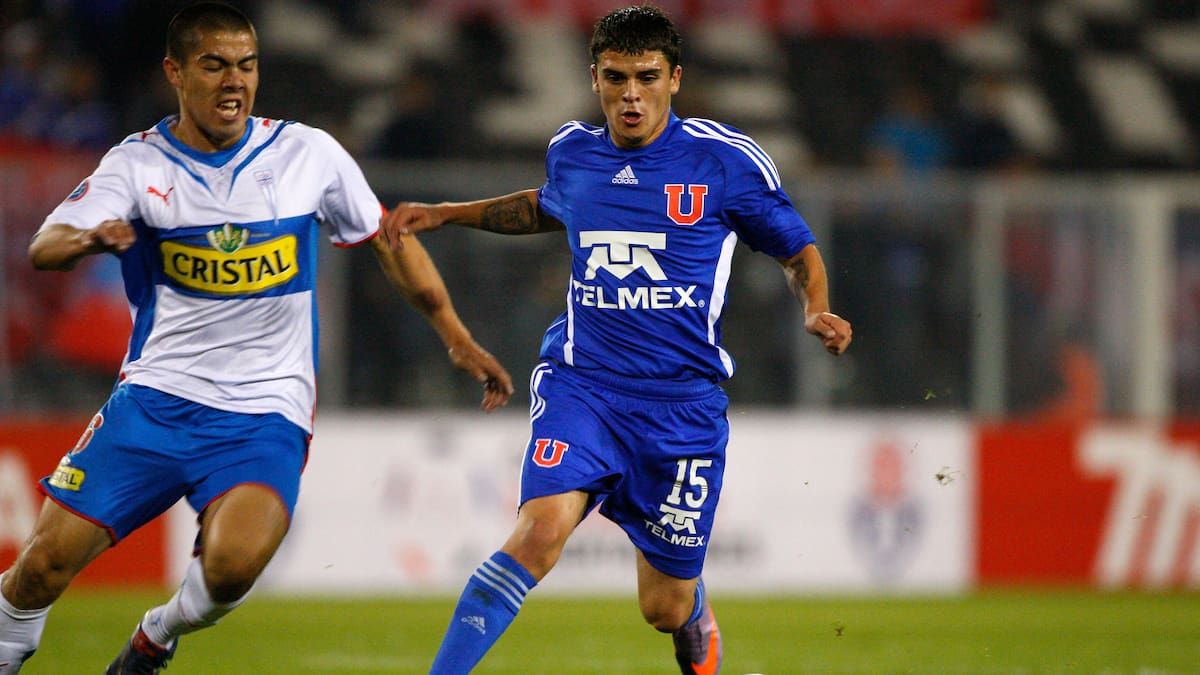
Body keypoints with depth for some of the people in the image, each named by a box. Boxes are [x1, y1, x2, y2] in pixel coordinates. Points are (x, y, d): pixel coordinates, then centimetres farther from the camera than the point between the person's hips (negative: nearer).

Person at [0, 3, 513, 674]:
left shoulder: (308, 153, 2)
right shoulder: (139, 162, -1)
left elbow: (390, 241, 15)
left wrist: (458, 339, 11)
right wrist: (90, 239, -39)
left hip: (266, 412, -1)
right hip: (157, 395, 1)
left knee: (232, 564, -27)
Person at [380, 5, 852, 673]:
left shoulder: (728, 160, -5)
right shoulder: (571, 152, 5)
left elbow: (798, 250, 7)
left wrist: (817, 311, -13)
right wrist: (446, 213, 25)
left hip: (684, 399, -1)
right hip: (581, 382, 1)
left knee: (665, 608, 8)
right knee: (542, 531, -27)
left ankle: (696, 614, 47)